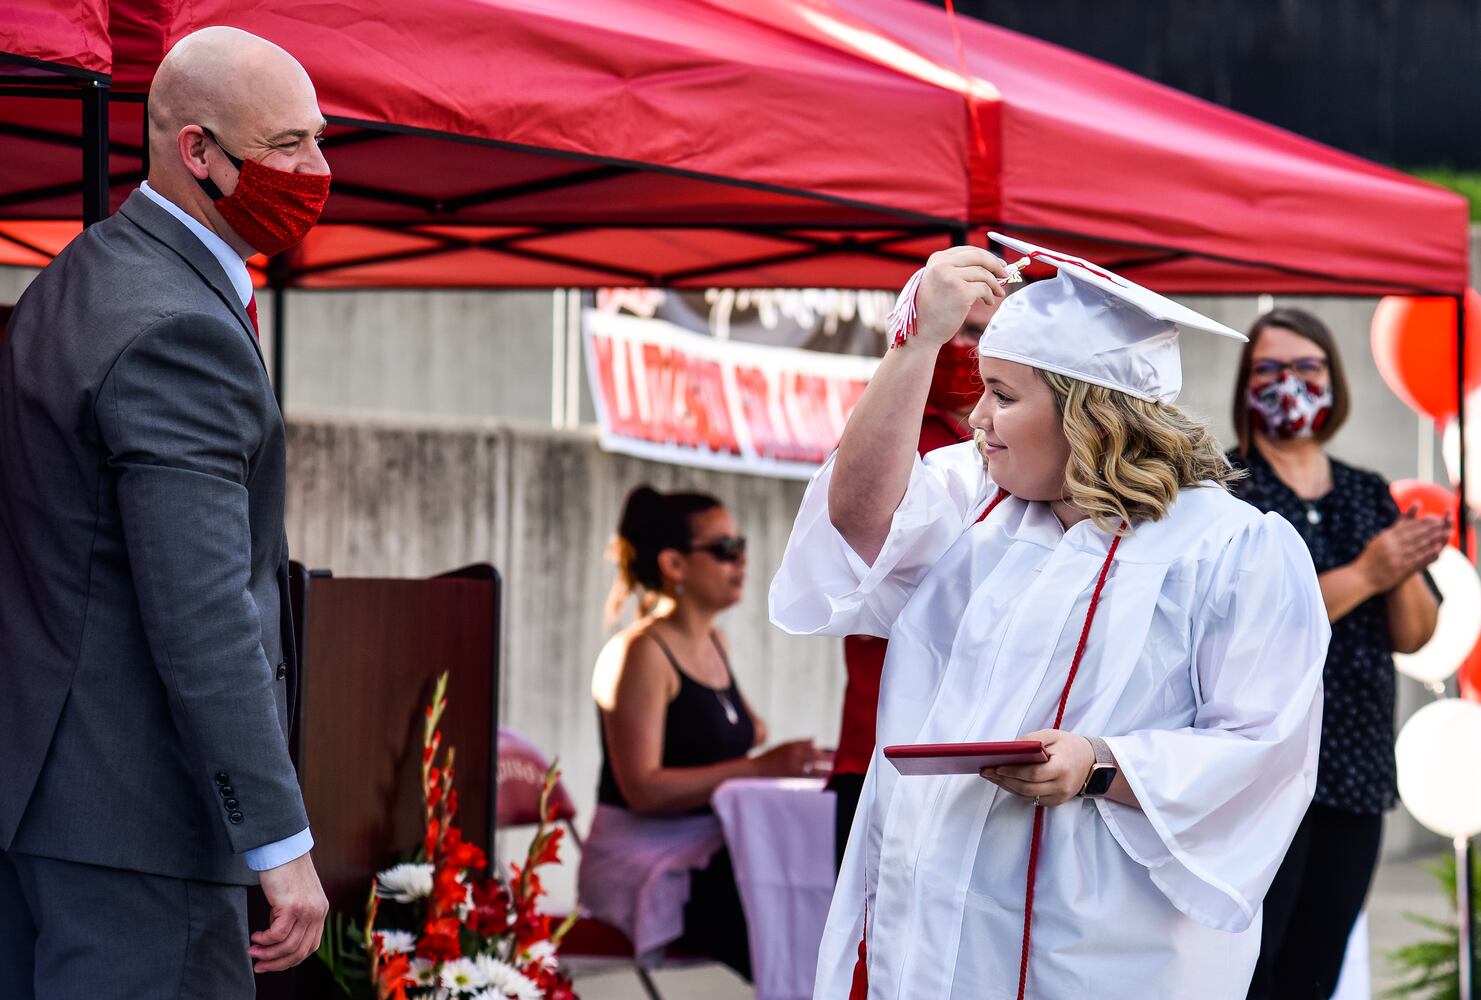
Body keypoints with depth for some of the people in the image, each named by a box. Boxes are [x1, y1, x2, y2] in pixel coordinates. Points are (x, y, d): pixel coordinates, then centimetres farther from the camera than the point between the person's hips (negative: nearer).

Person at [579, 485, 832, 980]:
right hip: (646, 862, -8)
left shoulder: (715, 644, 17)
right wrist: (758, 768, -24)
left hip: (707, 858, 8)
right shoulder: (640, 653, -10)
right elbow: (642, 790, -19)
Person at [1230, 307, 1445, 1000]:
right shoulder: (1225, 487, -3)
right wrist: (1363, 574, -18)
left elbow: (1413, 636, 10)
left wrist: (1406, 571, -11)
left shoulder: (1368, 495, 13)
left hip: (1357, 772, 6)